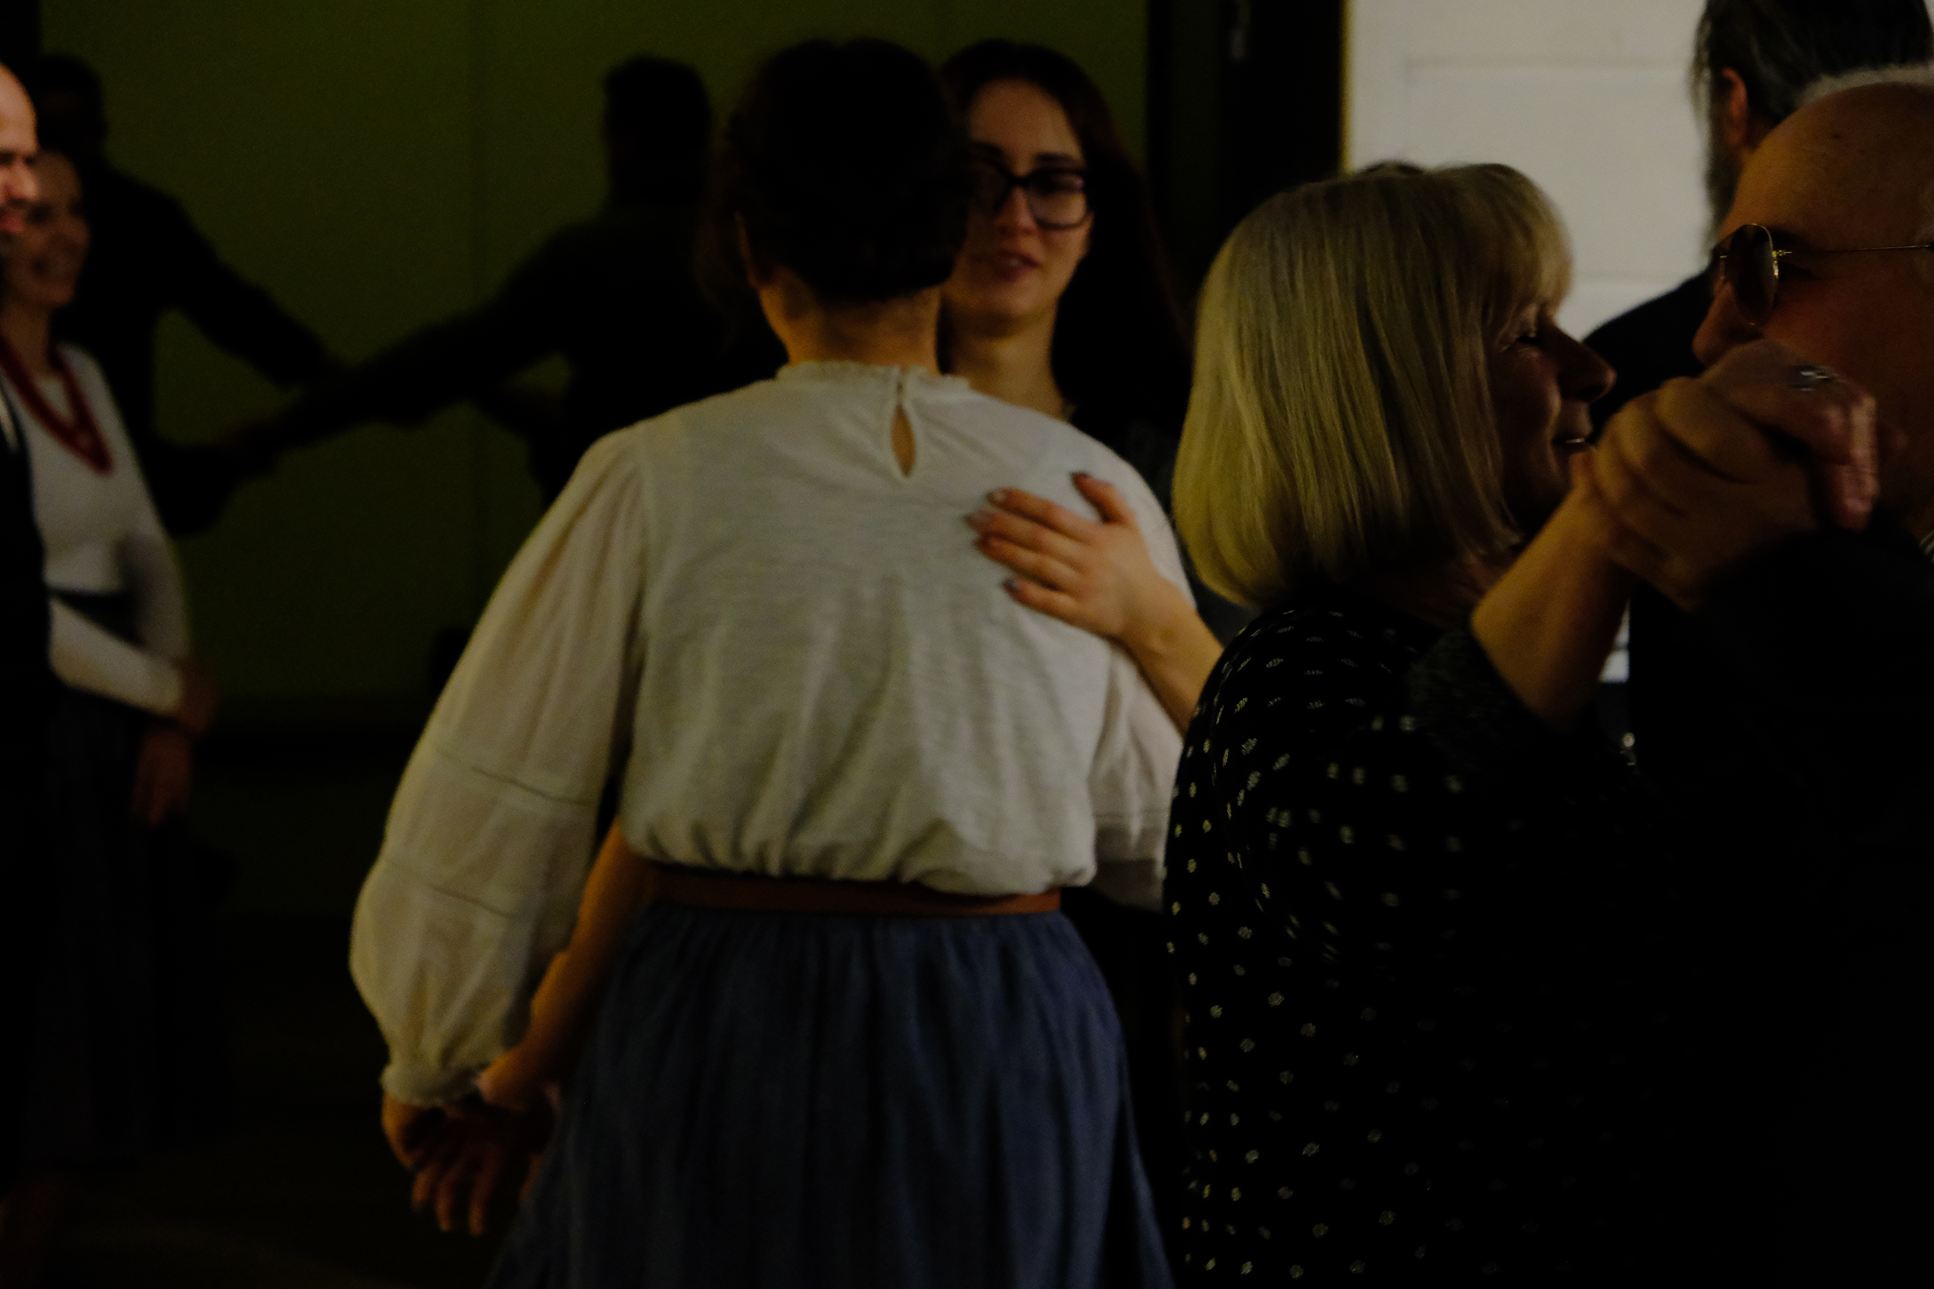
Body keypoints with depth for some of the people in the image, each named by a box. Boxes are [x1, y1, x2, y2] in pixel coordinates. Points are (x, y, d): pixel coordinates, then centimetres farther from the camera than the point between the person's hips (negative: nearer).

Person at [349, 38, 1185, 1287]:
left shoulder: (656, 483, -6)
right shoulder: (1094, 494, -3)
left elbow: (490, 811, -2)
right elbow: (1167, 840, 7)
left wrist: (437, 1068, 14)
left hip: (714, 1040, -1)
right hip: (1010, 1050, 1)